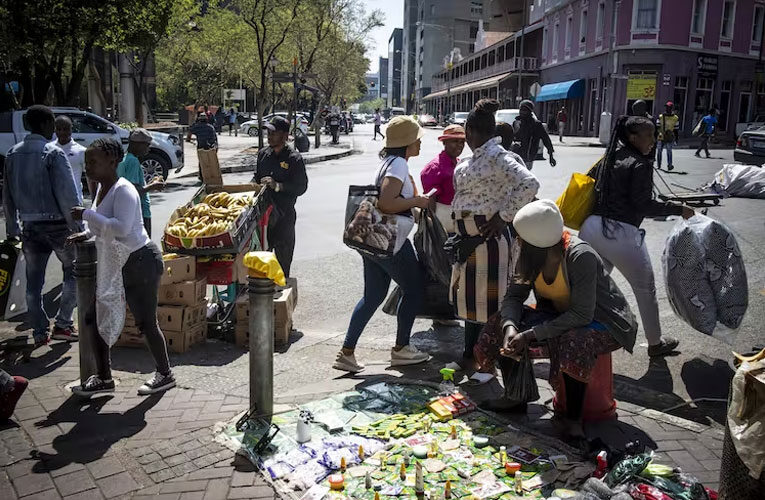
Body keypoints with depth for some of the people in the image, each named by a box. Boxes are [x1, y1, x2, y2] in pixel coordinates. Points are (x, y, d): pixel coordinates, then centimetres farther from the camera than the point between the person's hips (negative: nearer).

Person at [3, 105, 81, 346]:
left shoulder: (13, 154, 7)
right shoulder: (53, 153, -12)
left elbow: (7, 195, 11)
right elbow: (67, 194, -17)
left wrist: (12, 228, 17)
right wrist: (77, 227, -12)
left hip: (29, 226, 6)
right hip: (56, 224, -6)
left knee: (34, 281, 11)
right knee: (73, 272, 10)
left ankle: (39, 333, 16)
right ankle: (62, 324, 7)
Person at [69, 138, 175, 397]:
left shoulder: (123, 190, -20)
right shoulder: (102, 187, 8)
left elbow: (121, 227, -33)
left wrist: (87, 215, -27)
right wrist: (87, 234, 9)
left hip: (141, 261, -10)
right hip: (114, 263, 10)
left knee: (146, 322, 1)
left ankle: (165, 374, 19)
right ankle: (104, 377, 22)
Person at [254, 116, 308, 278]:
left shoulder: (294, 158, -8)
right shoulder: (263, 153, 10)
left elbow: (301, 187, -13)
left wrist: (277, 186, -23)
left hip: (284, 215, -5)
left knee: (283, 256, 4)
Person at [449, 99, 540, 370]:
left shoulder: (496, 157, -16)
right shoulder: (473, 159, 11)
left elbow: (529, 184, -27)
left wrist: (504, 216, -21)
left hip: (487, 238, -9)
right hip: (468, 238, 10)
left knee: (487, 301, 3)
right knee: (470, 297, 18)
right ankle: (469, 356, 32)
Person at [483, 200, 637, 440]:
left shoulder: (581, 257, -31)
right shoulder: (531, 255, -11)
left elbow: (582, 315, -32)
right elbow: (514, 295, -6)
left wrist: (531, 334, -34)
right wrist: (510, 325, -28)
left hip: (602, 321, -7)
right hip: (560, 315, 7)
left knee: (572, 343, -39)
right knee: (500, 325, -10)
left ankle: (573, 418, -17)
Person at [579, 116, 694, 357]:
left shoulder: (608, 158, 13)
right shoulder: (640, 165, -9)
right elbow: (643, 205, -13)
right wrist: (679, 210, -6)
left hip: (591, 227, 7)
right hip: (621, 233, -7)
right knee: (645, 289, 12)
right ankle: (655, 343, 27)